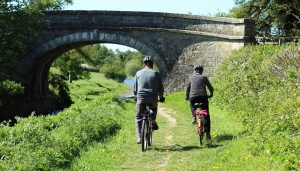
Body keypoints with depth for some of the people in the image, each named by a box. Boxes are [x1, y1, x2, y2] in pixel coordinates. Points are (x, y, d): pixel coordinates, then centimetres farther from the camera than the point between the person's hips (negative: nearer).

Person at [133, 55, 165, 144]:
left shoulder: (138, 73, 7)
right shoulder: (156, 74, 4)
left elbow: (135, 88, 11)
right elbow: (160, 87, 9)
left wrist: (136, 96, 27)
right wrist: (161, 97, 26)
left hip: (141, 98, 0)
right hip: (153, 99, 0)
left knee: (138, 117, 9)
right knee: (154, 109, 33)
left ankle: (139, 137, -3)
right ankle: (153, 122, 10)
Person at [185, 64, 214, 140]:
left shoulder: (191, 78, 15)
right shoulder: (204, 77, 12)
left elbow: (187, 88, 17)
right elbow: (210, 88, 13)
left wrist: (187, 97, 31)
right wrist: (211, 94, 31)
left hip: (193, 97, 1)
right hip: (203, 97, -1)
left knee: (192, 105, 38)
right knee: (206, 115, 9)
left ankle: (193, 117, 14)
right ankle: (207, 132, 3)